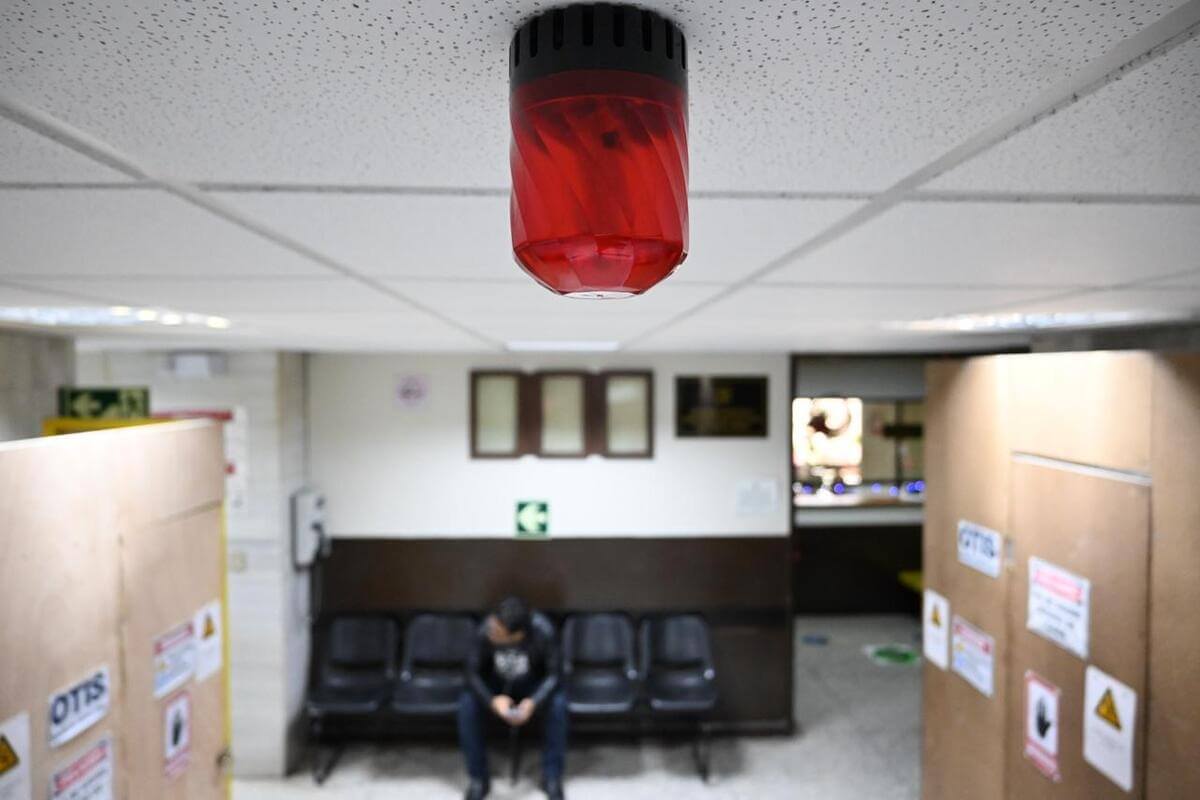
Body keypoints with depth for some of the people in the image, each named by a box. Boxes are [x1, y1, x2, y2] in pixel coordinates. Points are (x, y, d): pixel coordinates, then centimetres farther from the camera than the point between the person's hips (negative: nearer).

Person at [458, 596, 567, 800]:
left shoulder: (543, 631, -33)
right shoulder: (485, 631, -30)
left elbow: (552, 675, -22)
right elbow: (473, 673, -18)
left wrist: (533, 702, -39)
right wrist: (492, 700, -36)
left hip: (534, 684, -1)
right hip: (495, 684, 1)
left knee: (557, 704, -29)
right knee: (467, 705, -26)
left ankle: (552, 777, -9)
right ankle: (479, 778, -7)